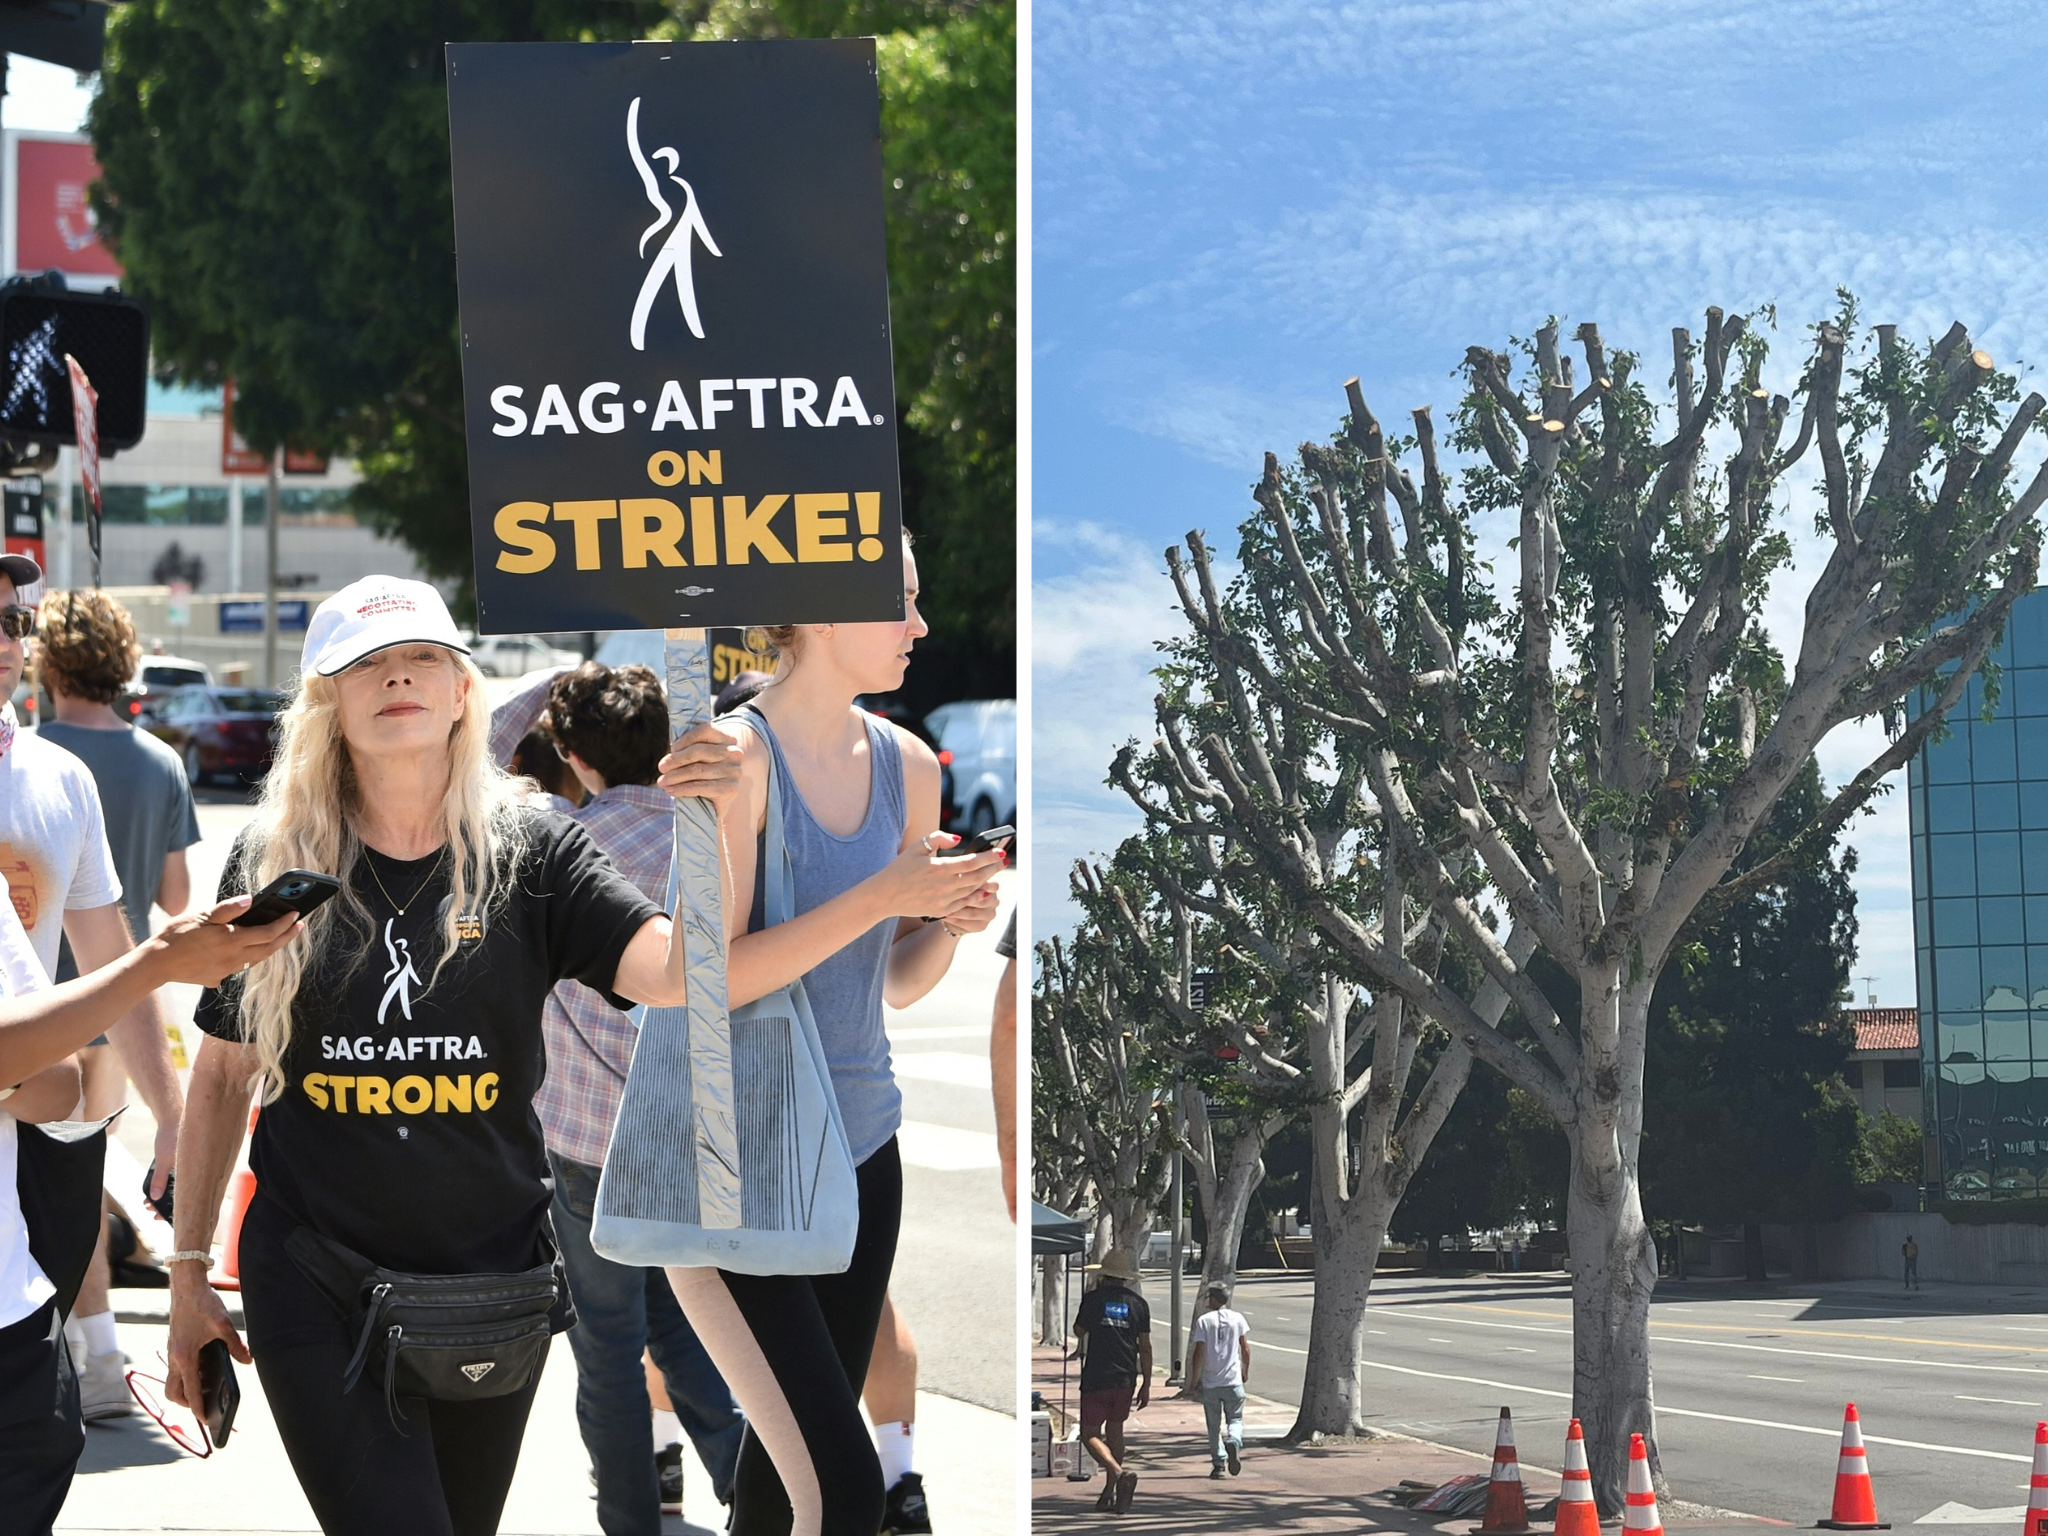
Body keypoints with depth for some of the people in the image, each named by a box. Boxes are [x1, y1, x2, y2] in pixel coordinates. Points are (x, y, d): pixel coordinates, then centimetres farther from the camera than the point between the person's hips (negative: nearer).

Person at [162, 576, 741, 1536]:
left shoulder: (532, 857, -3)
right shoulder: (273, 865, -1)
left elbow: (677, 975, -18)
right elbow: (223, 1072, 8)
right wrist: (188, 1273, 9)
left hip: (491, 1279, 2)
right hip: (318, 1290, -1)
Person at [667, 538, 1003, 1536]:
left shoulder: (907, 767, 6)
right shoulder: (737, 755, -16)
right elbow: (708, 976, -22)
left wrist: (954, 923, -6)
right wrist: (882, 894, -24)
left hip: (858, 1152, 7)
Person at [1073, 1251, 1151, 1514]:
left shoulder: (1094, 1298, -5)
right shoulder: (1138, 1303, 3)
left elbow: (1079, 1331, 10)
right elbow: (1145, 1347, 3)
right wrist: (1146, 1384, 8)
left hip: (1096, 1378, -4)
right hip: (1126, 1379, 4)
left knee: (1090, 1434, -1)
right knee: (1115, 1430, 18)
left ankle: (1119, 1473, -25)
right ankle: (1109, 1492, 19)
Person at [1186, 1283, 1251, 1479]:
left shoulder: (1204, 1321, -4)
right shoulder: (1237, 1319, 2)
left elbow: (1199, 1352, -8)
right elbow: (1245, 1349, 5)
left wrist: (1194, 1378, 1)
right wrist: (1246, 1371, 19)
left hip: (1210, 1383, -1)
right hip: (1233, 1381, 1)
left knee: (1214, 1426, 9)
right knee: (1235, 1419, 9)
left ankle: (1218, 1463, 7)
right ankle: (1234, 1442, -21)